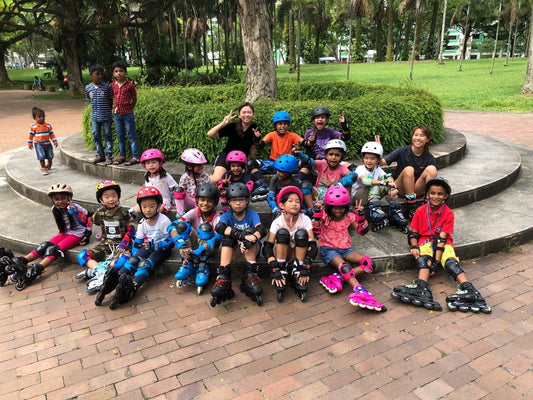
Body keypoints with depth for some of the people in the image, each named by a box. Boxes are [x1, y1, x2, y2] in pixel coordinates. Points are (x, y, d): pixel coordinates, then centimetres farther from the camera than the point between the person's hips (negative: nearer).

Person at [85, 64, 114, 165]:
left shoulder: (106, 87, -6)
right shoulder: (88, 88, 2)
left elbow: (110, 100, 1)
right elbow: (89, 100, 13)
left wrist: (106, 109, -4)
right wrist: (95, 108, 6)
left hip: (106, 116, -3)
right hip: (95, 116, 3)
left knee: (107, 135, 3)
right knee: (96, 135, 9)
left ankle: (108, 155, 11)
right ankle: (100, 155, 22)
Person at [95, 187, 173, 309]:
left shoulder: (164, 221, -16)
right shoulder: (143, 223, 3)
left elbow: (171, 241, -18)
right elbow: (137, 242, 7)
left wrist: (154, 245, -29)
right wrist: (135, 257, -9)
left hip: (162, 248, -6)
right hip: (148, 246, 6)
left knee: (146, 264, -31)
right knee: (133, 260, -21)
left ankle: (133, 287, -52)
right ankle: (115, 279, -38)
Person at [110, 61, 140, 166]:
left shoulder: (130, 85, -8)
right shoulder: (113, 85, 4)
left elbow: (134, 99, 0)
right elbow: (113, 97, 15)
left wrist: (129, 109, 0)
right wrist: (114, 108, 7)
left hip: (127, 114, -5)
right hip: (117, 114, 5)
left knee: (131, 135, 0)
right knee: (120, 136, 12)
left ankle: (135, 157, 4)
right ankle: (122, 155, 22)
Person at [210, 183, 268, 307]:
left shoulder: (252, 214, -7)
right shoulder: (227, 215, -6)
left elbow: (261, 229, -28)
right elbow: (219, 227, -30)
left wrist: (251, 239, -51)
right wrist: (241, 235, -45)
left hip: (252, 249, -1)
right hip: (233, 247, 1)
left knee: (250, 231, -28)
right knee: (228, 236, -28)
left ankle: (250, 276, -33)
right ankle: (223, 279, -36)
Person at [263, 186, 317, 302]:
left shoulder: (305, 219, -19)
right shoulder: (277, 222, -19)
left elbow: (313, 246, -23)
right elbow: (267, 248, -23)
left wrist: (306, 269, -35)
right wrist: (275, 271, -35)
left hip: (300, 252, 1)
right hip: (283, 253, 0)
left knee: (301, 234, -28)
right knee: (282, 232, -27)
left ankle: (297, 275, -25)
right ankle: (282, 270, -26)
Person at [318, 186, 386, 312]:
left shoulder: (349, 217, 9)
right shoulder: (324, 216, 1)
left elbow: (362, 231, 5)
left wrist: (360, 216, -8)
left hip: (345, 249, 5)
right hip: (328, 248, -5)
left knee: (369, 263, -18)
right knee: (344, 266, -35)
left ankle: (338, 278, -30)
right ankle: (360, 292, -50)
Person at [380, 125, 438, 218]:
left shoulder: (429, 158, -1)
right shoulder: (403, 151, -8)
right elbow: (382, 162, -15)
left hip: (417, 189, 2)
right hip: (401, 189, -2)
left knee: (431, 169, -22)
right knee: (408, 170, -32)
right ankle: (411, 206, -27)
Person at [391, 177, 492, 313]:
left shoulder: (448, 213, -5)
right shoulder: (420, 211, 0)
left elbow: (442, 238, -14)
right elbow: (413, 233, 4)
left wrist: (435, 260, -21)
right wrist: (414, 246, -18)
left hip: (443, 243, 0)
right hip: (425, 242, 0)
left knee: (451, 261, -27)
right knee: (422, 259, -31)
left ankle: (470, 291, -42)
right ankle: (422, 289, -53)